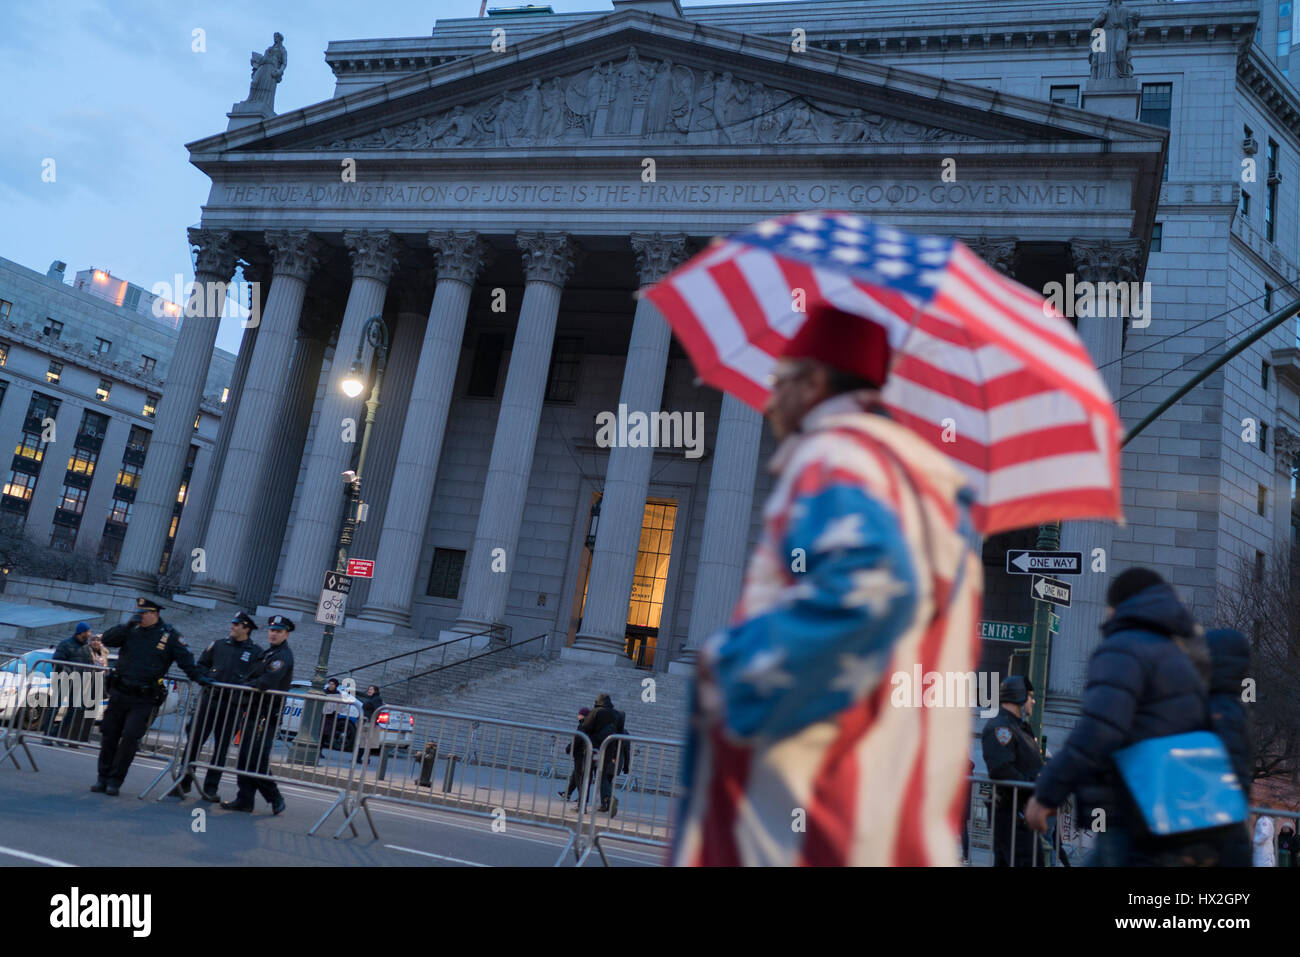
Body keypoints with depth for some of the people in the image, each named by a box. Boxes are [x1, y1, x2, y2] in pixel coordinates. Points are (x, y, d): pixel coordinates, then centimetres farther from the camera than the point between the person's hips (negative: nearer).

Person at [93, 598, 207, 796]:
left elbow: (185, 659, 2)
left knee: (130, 737, -9)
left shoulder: (170, 635, -1)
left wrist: (198, 677, -7)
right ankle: (103, 777, 20)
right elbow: (107, 639, -5)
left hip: (143, 699, -3)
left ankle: (115, 780, 3)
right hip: (119, 693, 3)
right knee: (110, 735, 8)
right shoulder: (131, 630, 6)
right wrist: (128, 624, -15)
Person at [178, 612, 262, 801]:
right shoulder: (219, 645, 11)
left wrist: (244, 686, -14)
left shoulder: (256, 652, 2)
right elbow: (201, 664, 19)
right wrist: (207, 678, 2)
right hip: (210, 698, 3)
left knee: (221, 748, 4)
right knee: (195, 740, 2)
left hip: (232, 705, -3)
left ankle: (210, 788, 13)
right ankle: (184, 782, 14)